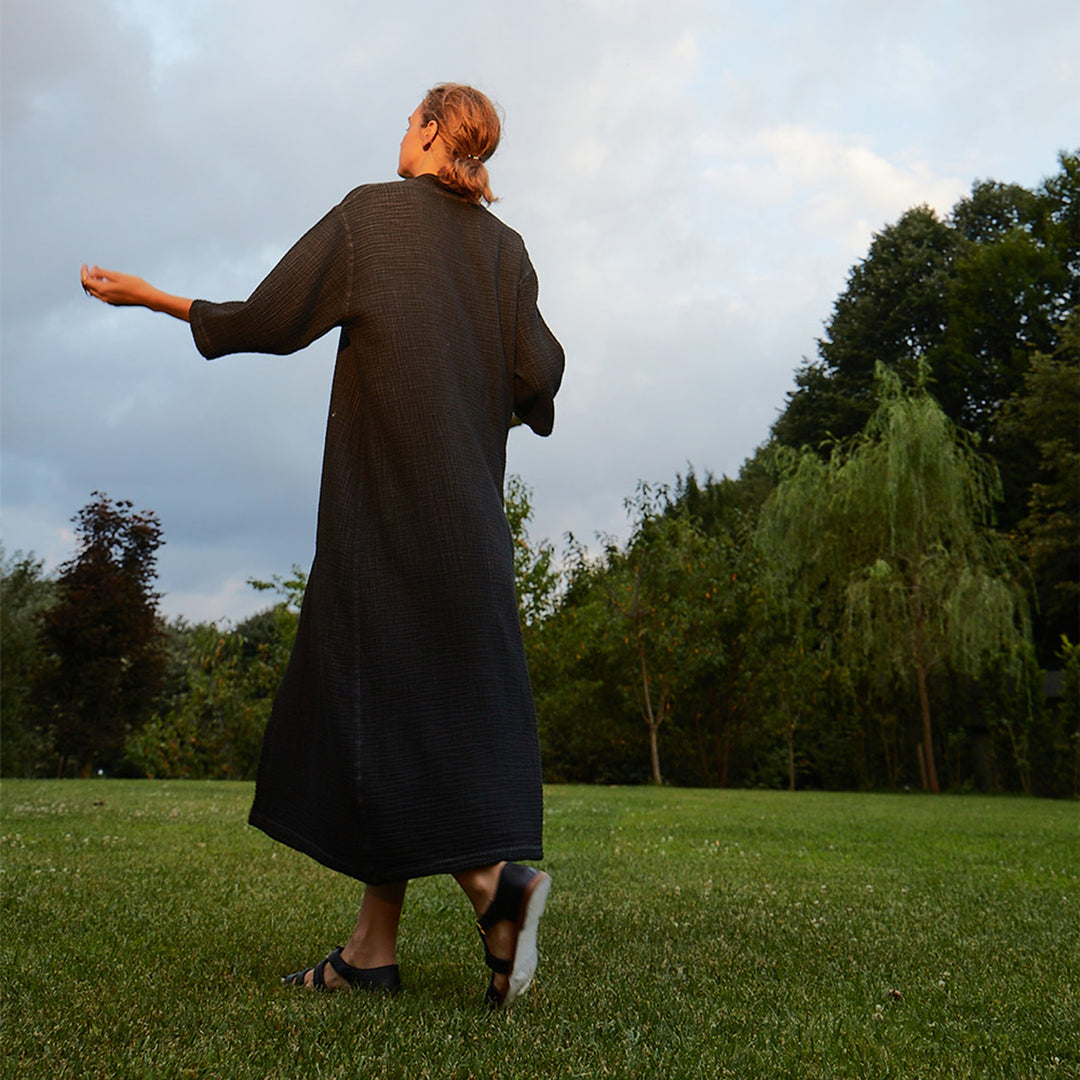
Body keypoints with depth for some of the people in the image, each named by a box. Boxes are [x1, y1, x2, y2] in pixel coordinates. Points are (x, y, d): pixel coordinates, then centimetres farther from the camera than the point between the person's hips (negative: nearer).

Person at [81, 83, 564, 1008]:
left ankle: (495, 878, -22)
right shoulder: (505, 246, 14)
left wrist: (148, 297, 11)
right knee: (453, 696, 4)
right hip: (463, 505, 6)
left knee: (379, 692, -4)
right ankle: (373, 946, 7)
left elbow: (270, 321, -2)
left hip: (379, 494, -6)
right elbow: (538, 376, 4)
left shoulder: (369, 212, 2)